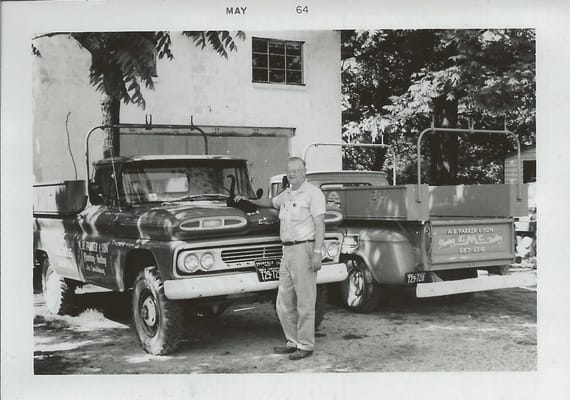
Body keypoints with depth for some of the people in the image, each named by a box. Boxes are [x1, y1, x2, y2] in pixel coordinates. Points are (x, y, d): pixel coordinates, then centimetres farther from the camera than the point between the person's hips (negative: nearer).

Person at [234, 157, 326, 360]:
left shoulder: (313, 193, -6)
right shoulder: (286, 194, 17)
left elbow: (320, 225, -12)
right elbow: (271, 202, 39)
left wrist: (317, 252, -19)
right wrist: (249, 200, 28)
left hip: (304, 249, -8)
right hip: (287, 251, 8)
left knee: (305, 302, -3)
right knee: (284, 303, 11)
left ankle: (306, 345, 5)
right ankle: (293, 342, 21)